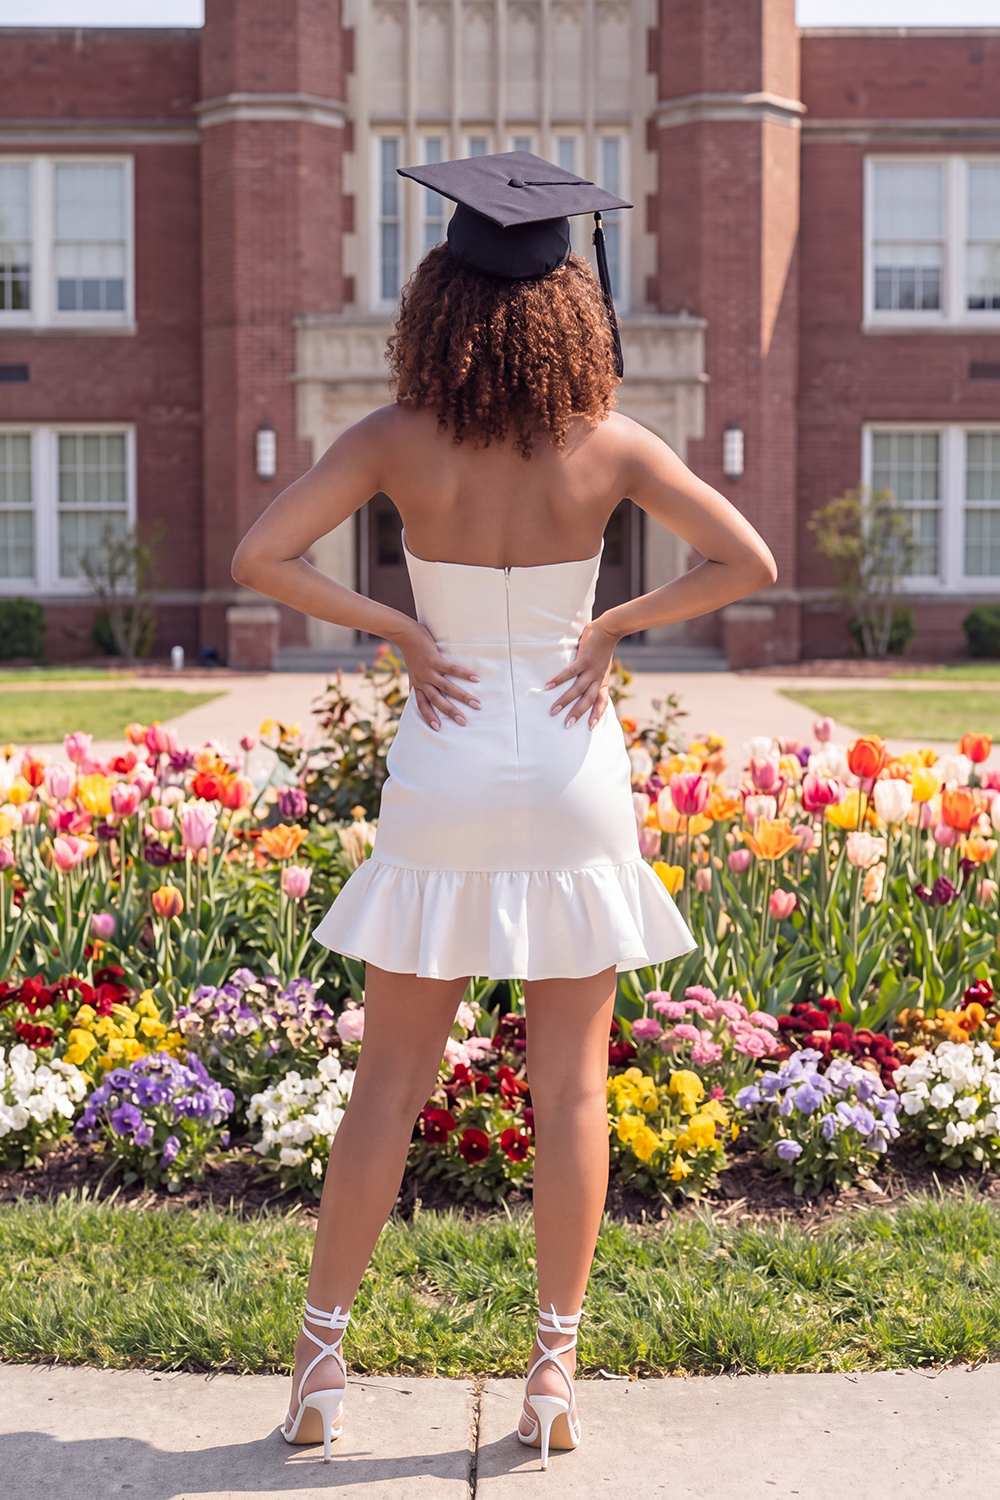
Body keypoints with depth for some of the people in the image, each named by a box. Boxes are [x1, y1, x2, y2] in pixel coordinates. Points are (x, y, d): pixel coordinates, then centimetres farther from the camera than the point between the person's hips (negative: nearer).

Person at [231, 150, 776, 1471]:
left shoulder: (397, 442, -7)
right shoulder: (609, 446, -6)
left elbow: (258, 557, -14)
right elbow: (748, 564, -7)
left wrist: (393, 628, -6)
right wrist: (612, 628, -1)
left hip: (444, 775, 0)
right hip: (574, 773, 0)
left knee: (390, 1079, 9)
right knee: (570, 1086, 8)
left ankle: (321, 1362, 16)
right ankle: (555, 1373, 15)